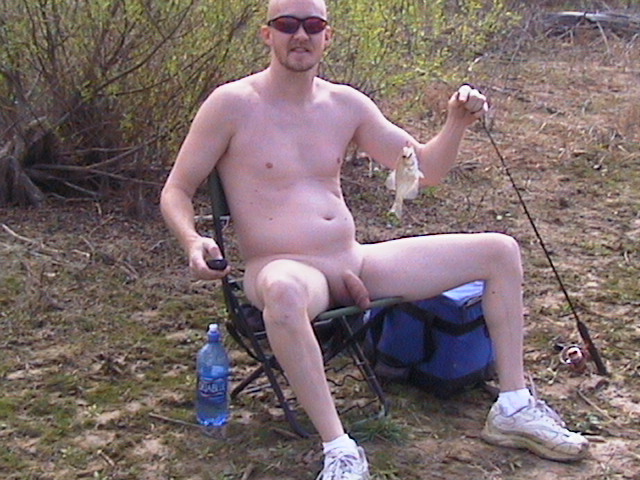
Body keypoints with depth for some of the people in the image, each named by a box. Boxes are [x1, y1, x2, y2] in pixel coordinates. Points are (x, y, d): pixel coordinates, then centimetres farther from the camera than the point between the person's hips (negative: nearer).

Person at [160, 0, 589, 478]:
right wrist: (193, 241, -21)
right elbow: (176, 191, -1)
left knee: (500, 251, 1)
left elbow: (425, 168, 15)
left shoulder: (346, 104, 9)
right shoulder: (233, 104, -4)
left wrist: (457, 123, -4)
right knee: (284, 291, -46)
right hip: (283, 269, -6)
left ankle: (513, 409, 7)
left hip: (355, 263, 6)